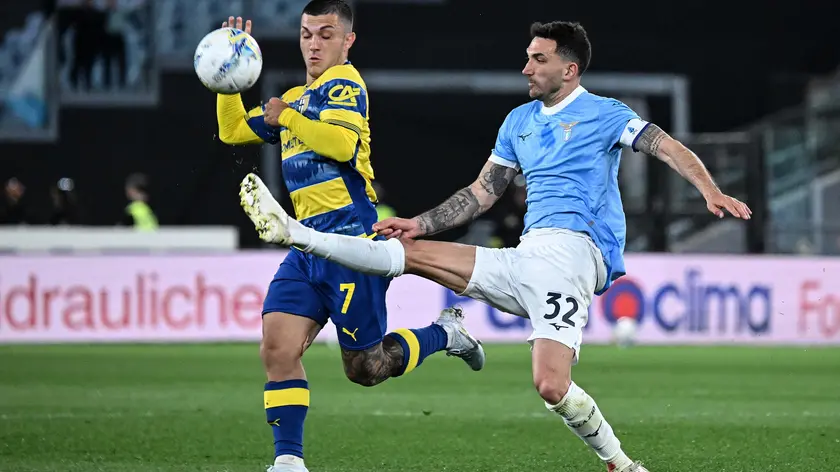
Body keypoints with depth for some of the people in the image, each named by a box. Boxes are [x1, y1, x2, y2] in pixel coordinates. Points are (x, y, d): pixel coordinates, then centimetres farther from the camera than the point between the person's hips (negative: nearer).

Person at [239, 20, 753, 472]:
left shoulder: (602, 114, 1)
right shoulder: (519, 120, 21)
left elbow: (669, 147, -9)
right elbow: (482, 193, 26)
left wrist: (710, 190, -27)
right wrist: (421, 224, 16)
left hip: (571, 252, -7)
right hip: (525, 259, 7)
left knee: (552, 385, -24)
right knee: (413, 252, -1)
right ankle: (296, 234, 0)